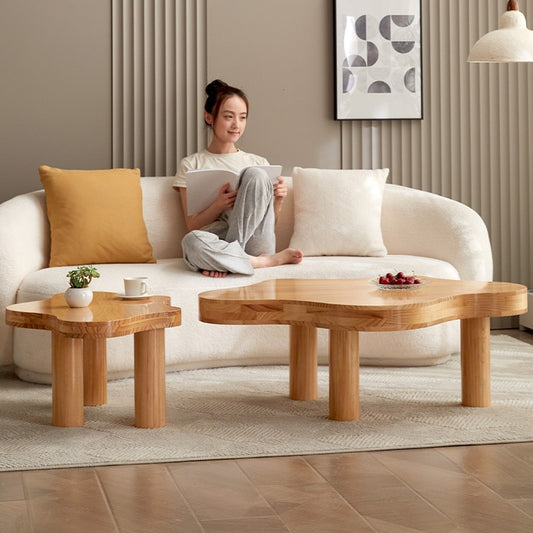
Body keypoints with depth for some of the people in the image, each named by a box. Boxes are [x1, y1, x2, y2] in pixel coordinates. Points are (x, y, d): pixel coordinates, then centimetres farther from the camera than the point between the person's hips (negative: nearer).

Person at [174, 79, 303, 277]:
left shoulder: (258, 163, 21)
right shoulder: (190, 165, 14)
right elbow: (192, 226, 5)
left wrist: (277, 201, -2)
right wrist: (219, 205, -14)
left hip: (254, 243, 2)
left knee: (255, 174, -21)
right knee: (192, 241, -39)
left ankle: (223, 262, -22)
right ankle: (270, 261, -23)